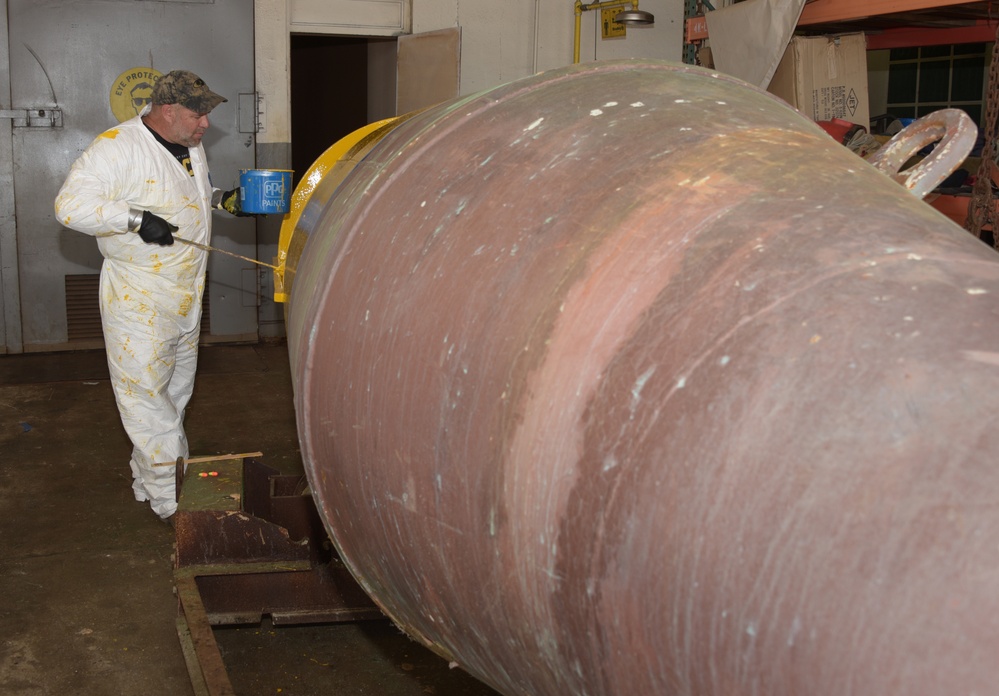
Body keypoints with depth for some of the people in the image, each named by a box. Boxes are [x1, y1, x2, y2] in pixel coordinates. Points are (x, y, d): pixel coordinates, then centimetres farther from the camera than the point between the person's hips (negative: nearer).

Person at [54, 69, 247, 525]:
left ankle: (148, 478, 30)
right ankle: (173, 500, -2)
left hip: (186, 292, 9)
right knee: (145, 392, -6)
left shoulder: (192, 147, 9)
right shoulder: (118, 146, -18)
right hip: (138, 297, -9)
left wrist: (221, 199, 6)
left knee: (176, 390, 15)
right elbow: (70, 205, -23)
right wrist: (135, 218, -31)